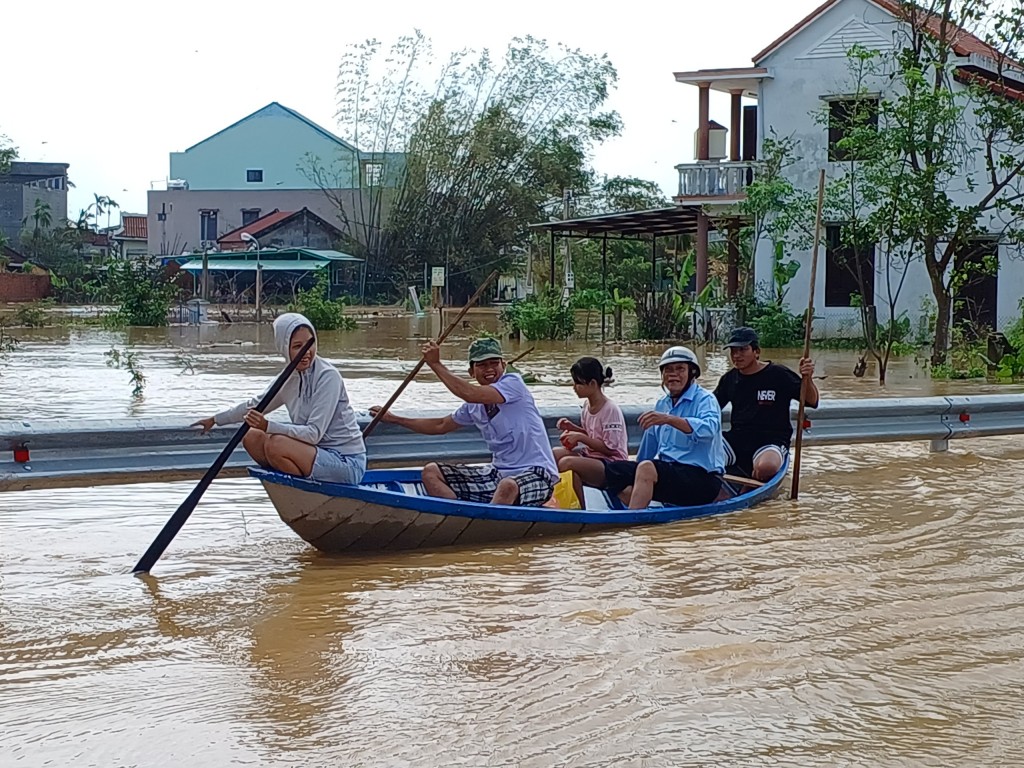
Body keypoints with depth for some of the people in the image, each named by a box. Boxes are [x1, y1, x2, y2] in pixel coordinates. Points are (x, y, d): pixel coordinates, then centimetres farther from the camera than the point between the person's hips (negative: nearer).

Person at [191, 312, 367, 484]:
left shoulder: (328, 377, -16)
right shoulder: (290, 377, 6)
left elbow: (314, 434, -23)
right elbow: (256, 405, 25)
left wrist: (268, 426, -30)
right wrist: (215, 420, 31)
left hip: (347, 463, -8)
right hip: (319, 454, 8)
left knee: (276, 444, -27)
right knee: (251, 437, 3)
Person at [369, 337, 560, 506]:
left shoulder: (513, 383, -10)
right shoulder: (474, 407, 13)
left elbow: (470, 394, -25)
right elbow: (441, 425, 29)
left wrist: (436, 364, -15)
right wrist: (394, 419, 30)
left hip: (535, 473, -8)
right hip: (498, 473, 8)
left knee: (508, 486, -43)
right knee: (431, 472, 0)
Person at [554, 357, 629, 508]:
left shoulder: (610, 409, -15)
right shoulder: (587, 405, 9)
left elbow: (610, 448, -18)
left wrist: (580, 437, -19)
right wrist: (573, 428, 5)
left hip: (612, 464, -8)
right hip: (591, 457, 8)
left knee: (567, 462, -31)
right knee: (555, 454, -13)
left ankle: (582, 508, -20)